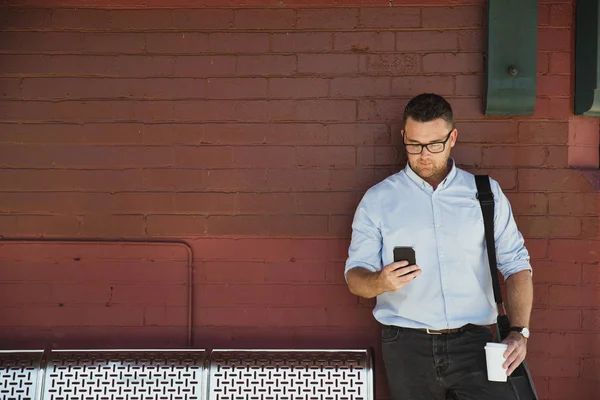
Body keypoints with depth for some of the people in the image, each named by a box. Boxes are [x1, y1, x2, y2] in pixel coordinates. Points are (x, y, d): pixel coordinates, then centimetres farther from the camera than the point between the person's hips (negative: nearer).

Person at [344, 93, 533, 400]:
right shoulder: (377, 200, 5)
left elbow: (515, 264, 8)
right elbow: (355, 277, 2)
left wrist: (519, 331, -6)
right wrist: (380, 282, -21)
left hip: (472, 341, 1)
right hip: (407, 344, 0)